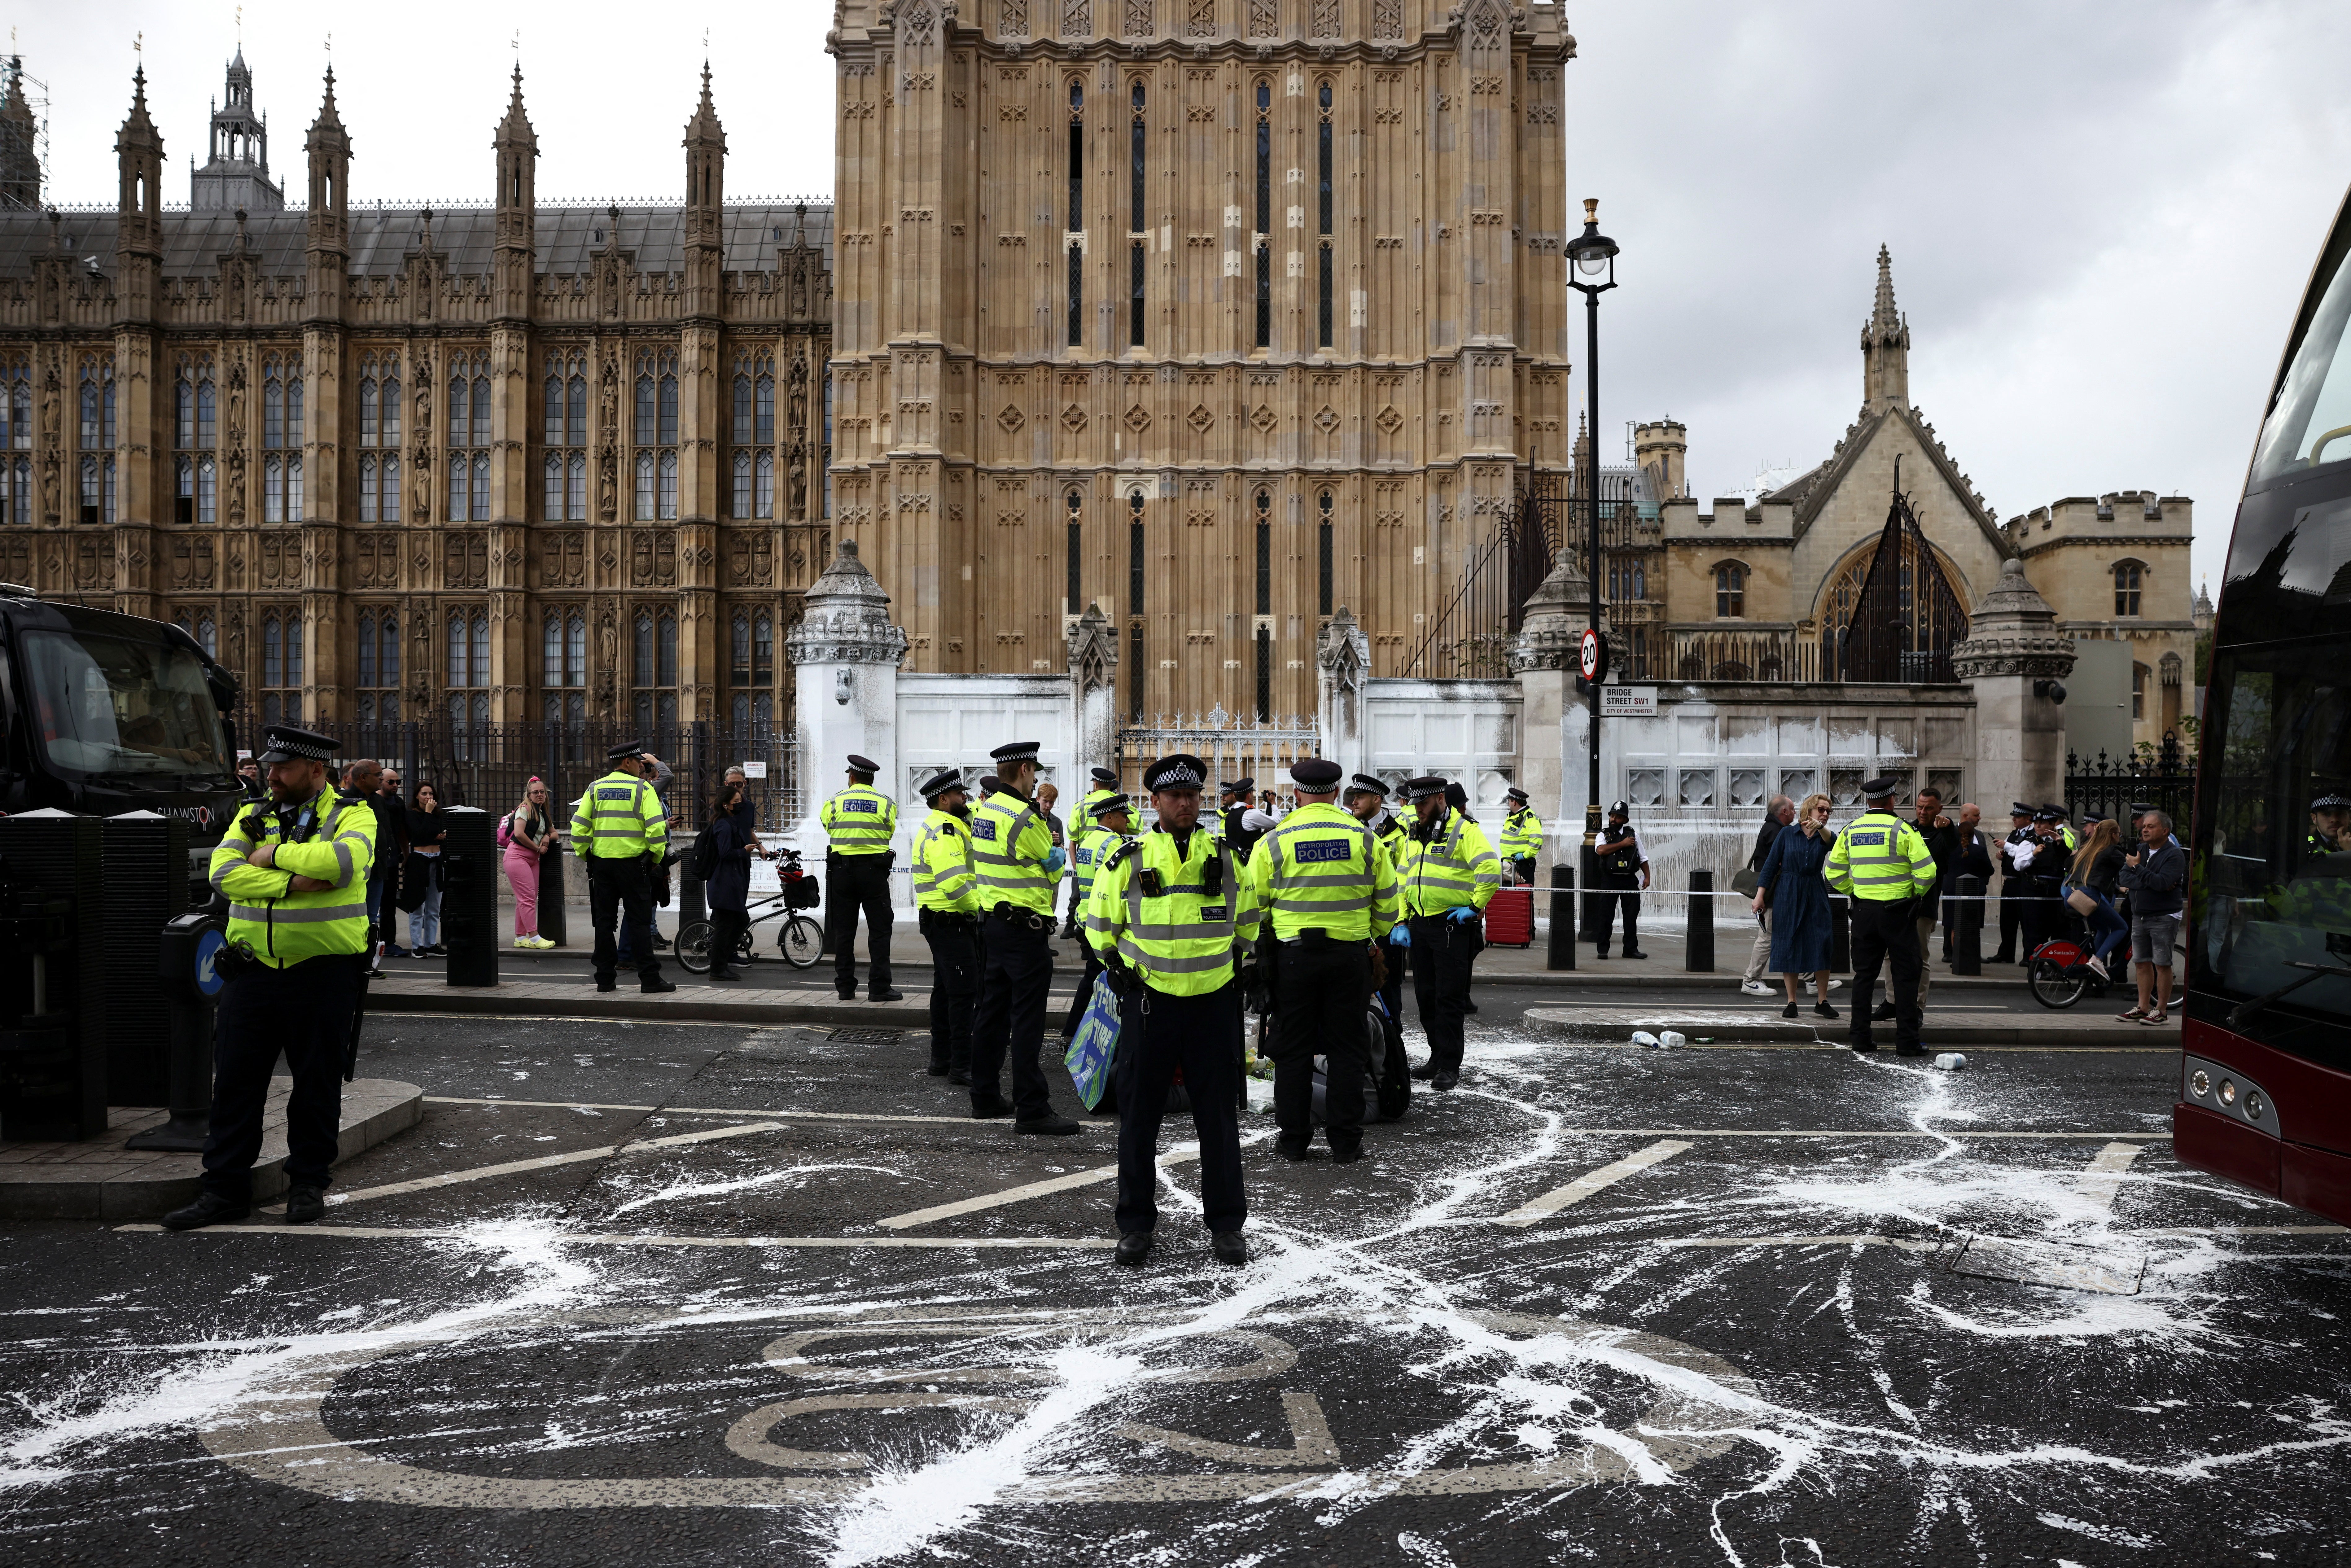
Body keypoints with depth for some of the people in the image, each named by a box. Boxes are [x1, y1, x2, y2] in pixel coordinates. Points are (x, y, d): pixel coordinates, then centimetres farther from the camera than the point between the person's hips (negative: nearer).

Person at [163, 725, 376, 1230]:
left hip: (322, 975, -4)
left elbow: (343, 859, -23)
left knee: (317, 1084, 6)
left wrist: (274, 853, -12)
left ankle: (308, 1183, 20)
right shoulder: (251, 816, 11)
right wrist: (293, 883, -16)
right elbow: (224, 874, -5)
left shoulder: (353, 816, -1)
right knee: (235, 1080, 6)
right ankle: (224, 1188, 15)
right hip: (252, 971, 4)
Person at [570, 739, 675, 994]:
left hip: (601, 863, 4)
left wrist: (584, 854, 14)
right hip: (633, 862, -4)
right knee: (640, 921, 0)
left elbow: (579, 826, 3)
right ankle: (650, 979, -1)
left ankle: (605, 979, 12)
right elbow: (656, 827, -13)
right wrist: (656, 858, -1)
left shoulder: (595, 789, 8)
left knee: (604, 923, 10)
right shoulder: (643, 789, -4)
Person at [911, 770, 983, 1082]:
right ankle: (961, 1067, -8)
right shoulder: (944, 832, -19)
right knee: (963, 994, -9)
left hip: (941, 923, 11)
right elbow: (953, 883, -29)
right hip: (952, 924, -11)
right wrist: (977, 906, -17)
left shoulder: (943, 828, 16)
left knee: (945, 991, 16)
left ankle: (941, 1059, 24)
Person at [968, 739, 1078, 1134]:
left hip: (992, 921, 9)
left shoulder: (983, 811, 9)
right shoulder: (1024, 818, -17)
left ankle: (985, 1097, 23)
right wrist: (1054, 854, 15)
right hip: (1025, 928, -9)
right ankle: (1032, 1109, -4)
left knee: (992, 1012, 15)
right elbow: (1053, 870, -6)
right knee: (1027, 1020, -6)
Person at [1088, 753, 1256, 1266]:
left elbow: (1247, 919, 20)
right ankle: (1136, 1223, 17)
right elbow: (1101, 925, 10)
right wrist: (1118, 965, 3)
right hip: (1149, 1000, -1)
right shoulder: (1127, 861, -1)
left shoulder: (1226, 858, 5)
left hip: (1213, 1001, 1)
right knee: (1139, 1116, 5)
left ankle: (1226, 1224, 17)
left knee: (1219, 1117, 6)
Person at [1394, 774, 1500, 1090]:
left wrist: (1476, 907, -15)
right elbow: (1402, 880, 19)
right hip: (1419, 925, 8)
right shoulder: (1415, 834, 15)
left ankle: (1450, 1066, 1)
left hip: (1453, 925, -8)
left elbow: (1491, 869, -19)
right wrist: (1401, 922, 11)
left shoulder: (1464, 830, -9)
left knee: (1449, 998, -5)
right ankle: (1438, 1057, 24)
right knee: (1426, 996, 12)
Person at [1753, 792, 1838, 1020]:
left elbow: (1834, 842, -20)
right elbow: (1770, 865, 1)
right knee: (1788, 947, 0)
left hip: (1815, 894, 2)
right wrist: (1760, 896, -5)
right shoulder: (1787, 834, 1)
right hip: (1787, 895, -2)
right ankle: (1791, 1003, 7)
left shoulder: (1823, 837, 6)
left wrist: (1820, 828, -41)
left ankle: (1822, 1001, 6)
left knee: (1822, 946, -5)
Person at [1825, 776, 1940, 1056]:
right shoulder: (1902, 829, -10)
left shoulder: (1850, 830, 4)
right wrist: (1917, 894, 3)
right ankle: (1907, 1041, 1)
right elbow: (1927, 871, -15)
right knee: (1906, 975, 2)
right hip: (1898, 911, -4)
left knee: (1864, 974, 11)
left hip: (1864, 910, 4)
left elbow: (1834, 873, 8)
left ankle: (1860, 1038, 11)